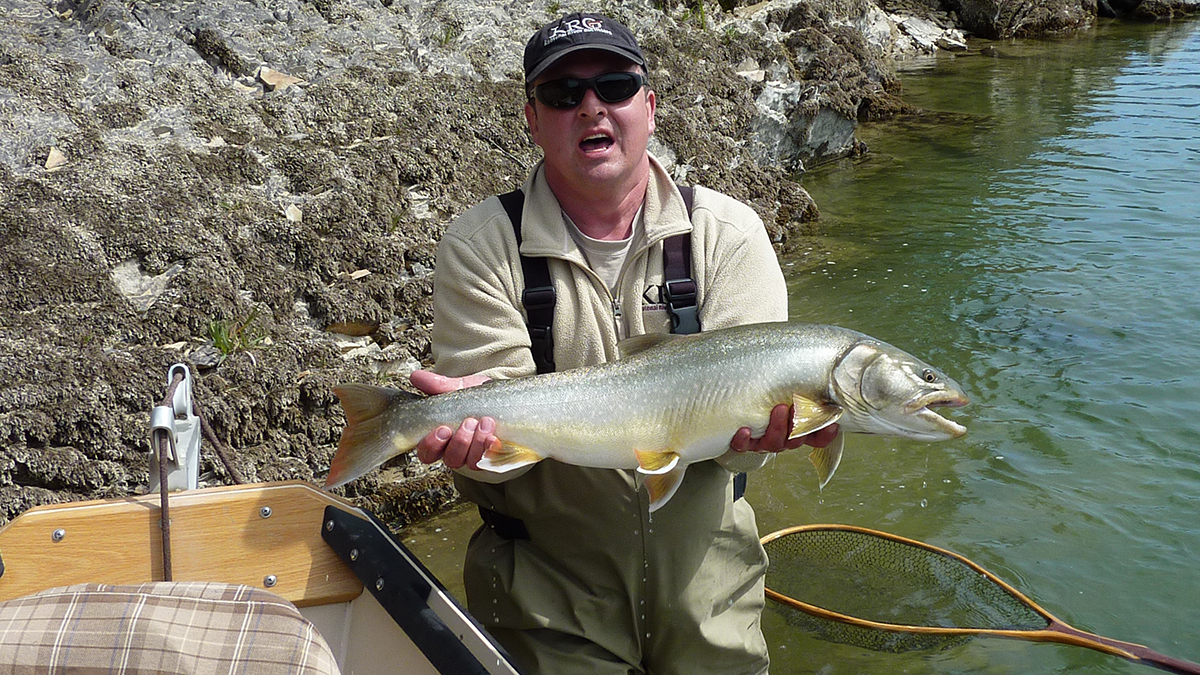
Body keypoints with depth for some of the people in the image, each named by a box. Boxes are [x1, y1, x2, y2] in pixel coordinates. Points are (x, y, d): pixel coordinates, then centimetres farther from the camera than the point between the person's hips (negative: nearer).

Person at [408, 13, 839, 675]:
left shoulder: (728, 232, -5)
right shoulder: (479, 245, -8)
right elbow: (499, 415, -16)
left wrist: (755, 424, -36)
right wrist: (475, 424, -39)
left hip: (704, 571, 2)